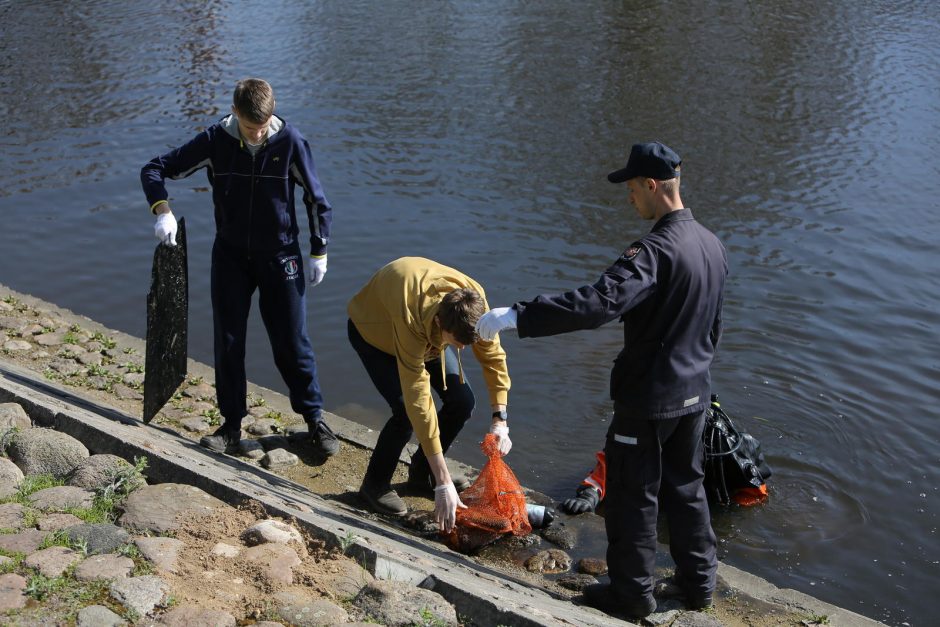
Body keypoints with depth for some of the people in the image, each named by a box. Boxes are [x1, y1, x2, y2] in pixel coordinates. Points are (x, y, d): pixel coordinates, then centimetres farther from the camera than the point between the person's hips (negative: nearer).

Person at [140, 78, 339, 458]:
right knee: (227, 343, 5)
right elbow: (155, 169, -5)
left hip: (280, 256, -2)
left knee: (292, 343, 3)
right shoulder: (215, 141, -10)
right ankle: (232, 426, 18)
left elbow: (316, 200, -2)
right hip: (230, 256, 2)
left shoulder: (290, 142, -14)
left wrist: (319, 252, 0)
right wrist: (162, 210, -22)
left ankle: (315, 419, 19)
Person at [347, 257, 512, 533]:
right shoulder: (410, 321, -47)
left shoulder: (474, 301, -33)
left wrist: (500, 420, -26)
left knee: (462, 401, -9)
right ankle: (375, 484, 0)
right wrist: (443, 484, -45)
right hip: (374, 329, -5)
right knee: (406, 410, -25)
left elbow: (493, 355, -16)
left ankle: (421, 474, 14)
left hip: (427, 327, 5)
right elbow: (419, 402, -46)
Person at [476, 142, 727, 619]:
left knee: (631, 496, 7)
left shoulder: (657, 250, -25)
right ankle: (699, 581, 34)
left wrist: (514, 316, -37)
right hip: (694, 393, 9)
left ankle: (632, 594, 20)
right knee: (685, 487, 22)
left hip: (649, 398, -9)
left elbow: (597, 303, -37)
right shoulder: (712, 245, 4)